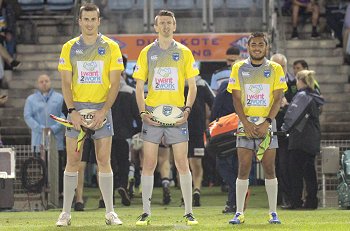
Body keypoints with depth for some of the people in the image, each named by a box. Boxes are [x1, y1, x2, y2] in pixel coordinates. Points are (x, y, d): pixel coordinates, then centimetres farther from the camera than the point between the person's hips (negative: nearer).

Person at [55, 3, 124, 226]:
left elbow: (115, 83, -1)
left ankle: (110, 212, 3)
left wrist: (103, 111, -12)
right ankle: (66, 212, 2)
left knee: (104, 161, -2)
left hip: (102, 108, -1)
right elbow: (66, 83, 3)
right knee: (73, 161, -2)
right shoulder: (69, 48, 5)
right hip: (77, 108, 1)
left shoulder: (111, 47, 2)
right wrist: (72, 111, -10)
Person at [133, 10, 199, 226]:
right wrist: (143, 112, -5)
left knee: (182, 163, -2)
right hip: (153, 114, 1)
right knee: (149, 164, -1)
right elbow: (139, 87, 9)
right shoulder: (147, 52, 7)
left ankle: (189, 212, 4)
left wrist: (187, 109, -7)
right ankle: (146, 212, 4)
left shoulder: (184, 52, 6)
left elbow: (192, 86, 8)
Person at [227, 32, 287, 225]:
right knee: (243, 169, -4)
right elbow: (236, 98, 2)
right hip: (245, 125, 0)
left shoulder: (275, 69, 5)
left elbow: (278, 99, 0)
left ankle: (273, 212, 3)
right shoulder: (239, 68, 6)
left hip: (267, 126, 0)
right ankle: (239, 212, -1)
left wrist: (266, 122, -13)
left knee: (269, 169, -2)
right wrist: (246, 123, -10)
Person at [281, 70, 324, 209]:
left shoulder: (302, 96, -12)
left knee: (296, 170, -4)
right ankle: (311, 201, 10)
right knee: (309, 170, 10)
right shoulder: (314, 97, 14)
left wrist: (285, 127, -3)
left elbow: (292, 115, -16)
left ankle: (296, 201, -6)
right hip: (313, 139, 8)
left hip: (301, 139, -8)